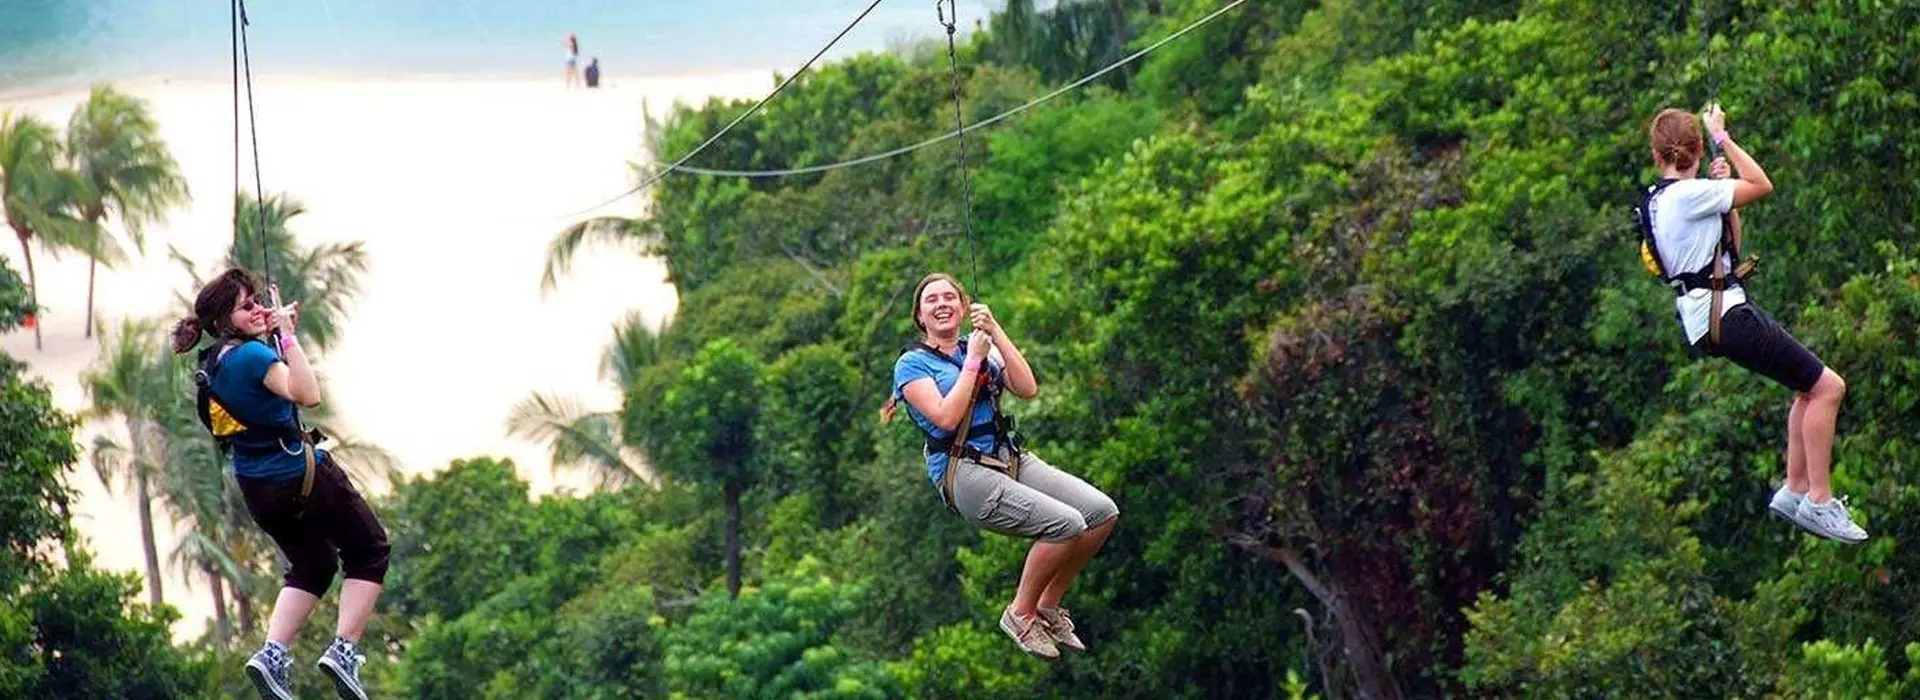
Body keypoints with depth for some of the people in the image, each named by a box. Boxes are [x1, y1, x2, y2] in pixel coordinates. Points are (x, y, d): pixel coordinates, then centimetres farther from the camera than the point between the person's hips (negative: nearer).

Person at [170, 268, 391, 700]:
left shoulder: (212, 363, 5)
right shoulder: (254, 354, -22)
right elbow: (307, 394, -37)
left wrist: (278, 331, 15)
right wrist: (287, 335, -36)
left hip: (256, 487, 8)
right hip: (301, 476, -8)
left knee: (311, 566, 24)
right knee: (369, 551, 9)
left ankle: (273, 655, 6)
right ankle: (344, 650, -5)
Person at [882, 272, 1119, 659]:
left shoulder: (982, 348, 18)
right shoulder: (912, 364, 3)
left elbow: (1028, 389, 1)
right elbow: (946, 417, -13)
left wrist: (996, 333, -5)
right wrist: (973, 361, -7)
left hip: (1012, 458, 6)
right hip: (963, 471, -6)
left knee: (1103, 512, -11)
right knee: (1065, 523, -26)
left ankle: (1048, 606, 5)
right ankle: (1021, 614, -7)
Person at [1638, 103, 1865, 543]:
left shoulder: (1658, 200, 14)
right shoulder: (1688, 194, -16)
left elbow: (1730, 246, 23)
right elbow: (1762, 186, -11)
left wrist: (1722, 189, 12)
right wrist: (1722, 136, -5)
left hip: (1708, 316, 10)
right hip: (1724, 317, -10)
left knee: (1812, 387, 18)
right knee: (1827, 387, -10)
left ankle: (1795, 491, 18)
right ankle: (1819, 502, -10)